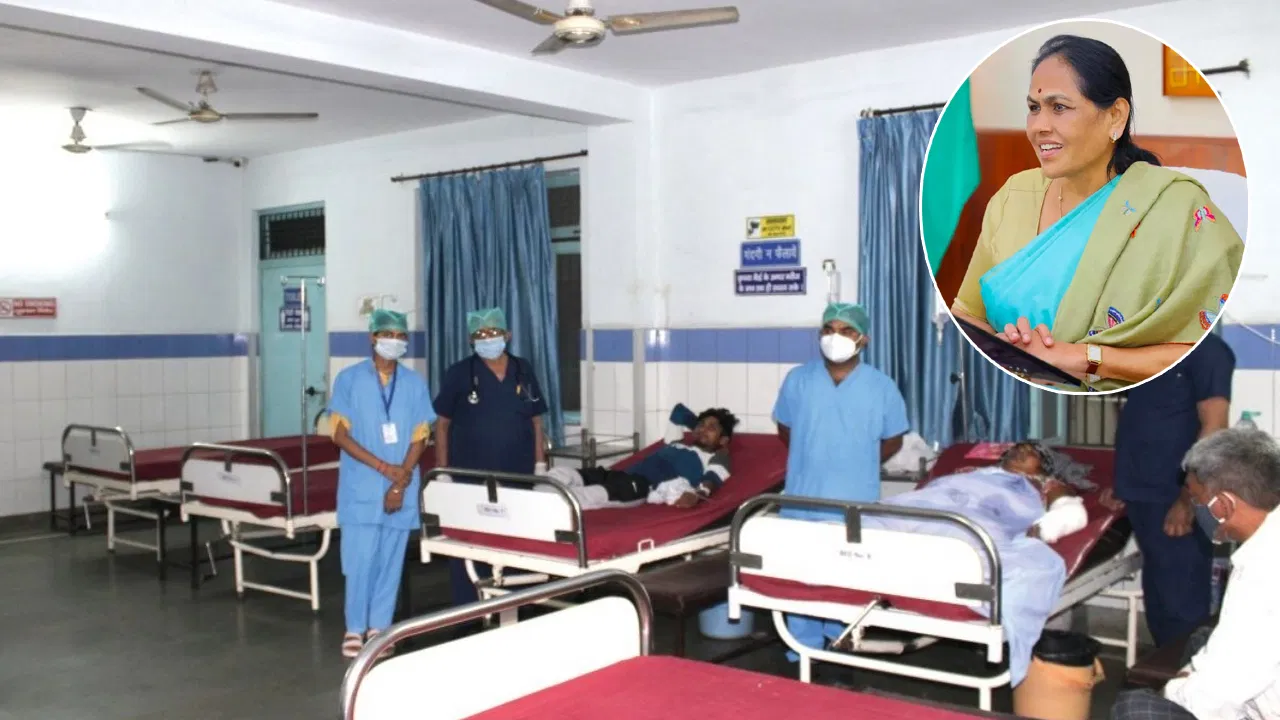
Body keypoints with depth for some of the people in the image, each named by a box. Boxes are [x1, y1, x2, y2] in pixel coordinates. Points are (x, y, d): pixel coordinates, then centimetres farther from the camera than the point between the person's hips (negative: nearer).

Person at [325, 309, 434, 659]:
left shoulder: (415, 383, 5)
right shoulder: (349, 379, -1)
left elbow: (420, 437, 3)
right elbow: (340, 434, -5)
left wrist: (400, 483, -9)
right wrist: (384, 467, -13)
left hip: (402, 487, 2)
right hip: (360, 487, -2)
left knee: (391, 559, 7)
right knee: (359, 559, -1)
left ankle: (379, 626, 18)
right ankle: (355, 628, 13)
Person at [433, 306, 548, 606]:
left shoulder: (524, 371, 6)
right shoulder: (459, 374, -3)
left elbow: (536, 421, 11)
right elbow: (442, 424, -1)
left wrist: (540, 464, 7)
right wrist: (441, 472, -5)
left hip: (518, 478, 3)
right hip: (470, 479, -3)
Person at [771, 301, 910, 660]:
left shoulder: (882, 387, -4)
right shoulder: (798, 380, -1)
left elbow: (893, 441, 8)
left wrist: (857, 465, 9)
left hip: (855, 506, -1)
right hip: (802, 502, 1)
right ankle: (803, 652, 21)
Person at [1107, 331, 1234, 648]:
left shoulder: (1204, 350, -10)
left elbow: (1213, 428, -16)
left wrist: (1188, 499, -19)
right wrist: (1126, 484, 17)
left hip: (1175, 500, -8)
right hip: (1143, 496, 8)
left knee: (1182, 604, -2)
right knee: (1158, 599, 16)